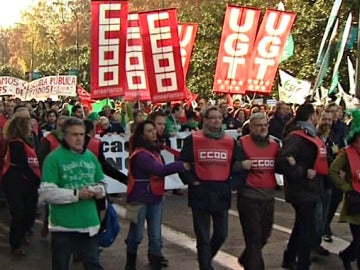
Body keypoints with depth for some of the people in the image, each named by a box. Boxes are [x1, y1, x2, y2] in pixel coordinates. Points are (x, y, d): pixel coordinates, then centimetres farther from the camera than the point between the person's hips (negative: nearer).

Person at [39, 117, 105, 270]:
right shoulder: (54, 158, -11)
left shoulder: (90, 156, 7)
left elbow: (101, 182, 18)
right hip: (63, 224, -4)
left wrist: (99, 190, -6)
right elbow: (47, 192, -19)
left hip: (89, 222, 4)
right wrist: (76, 194, -22)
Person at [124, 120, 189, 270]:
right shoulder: (140, 155, -19)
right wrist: (181, 165, -28)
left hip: (155, 198, 8)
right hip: (140, 199, -8)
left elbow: (159, 170, 4)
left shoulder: (153, 150, 12)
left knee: (156, 236, 6)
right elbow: (158, 170, -30)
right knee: (136, 235, 6)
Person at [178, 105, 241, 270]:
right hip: (200, 193, -3)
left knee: (221, 234, 12)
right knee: (203, 237, 2)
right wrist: (191, 181, -8)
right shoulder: (193, 139, -3)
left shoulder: (230, 142, 7)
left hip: (222, 193, 4)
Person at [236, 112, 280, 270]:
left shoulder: (274, 144, 11)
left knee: (264, 235, 18)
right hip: (249, 196, -6)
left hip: (268, 196, 6)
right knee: (254, 237, -3)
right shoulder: (242, 143, -6)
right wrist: (241, 165, -24)